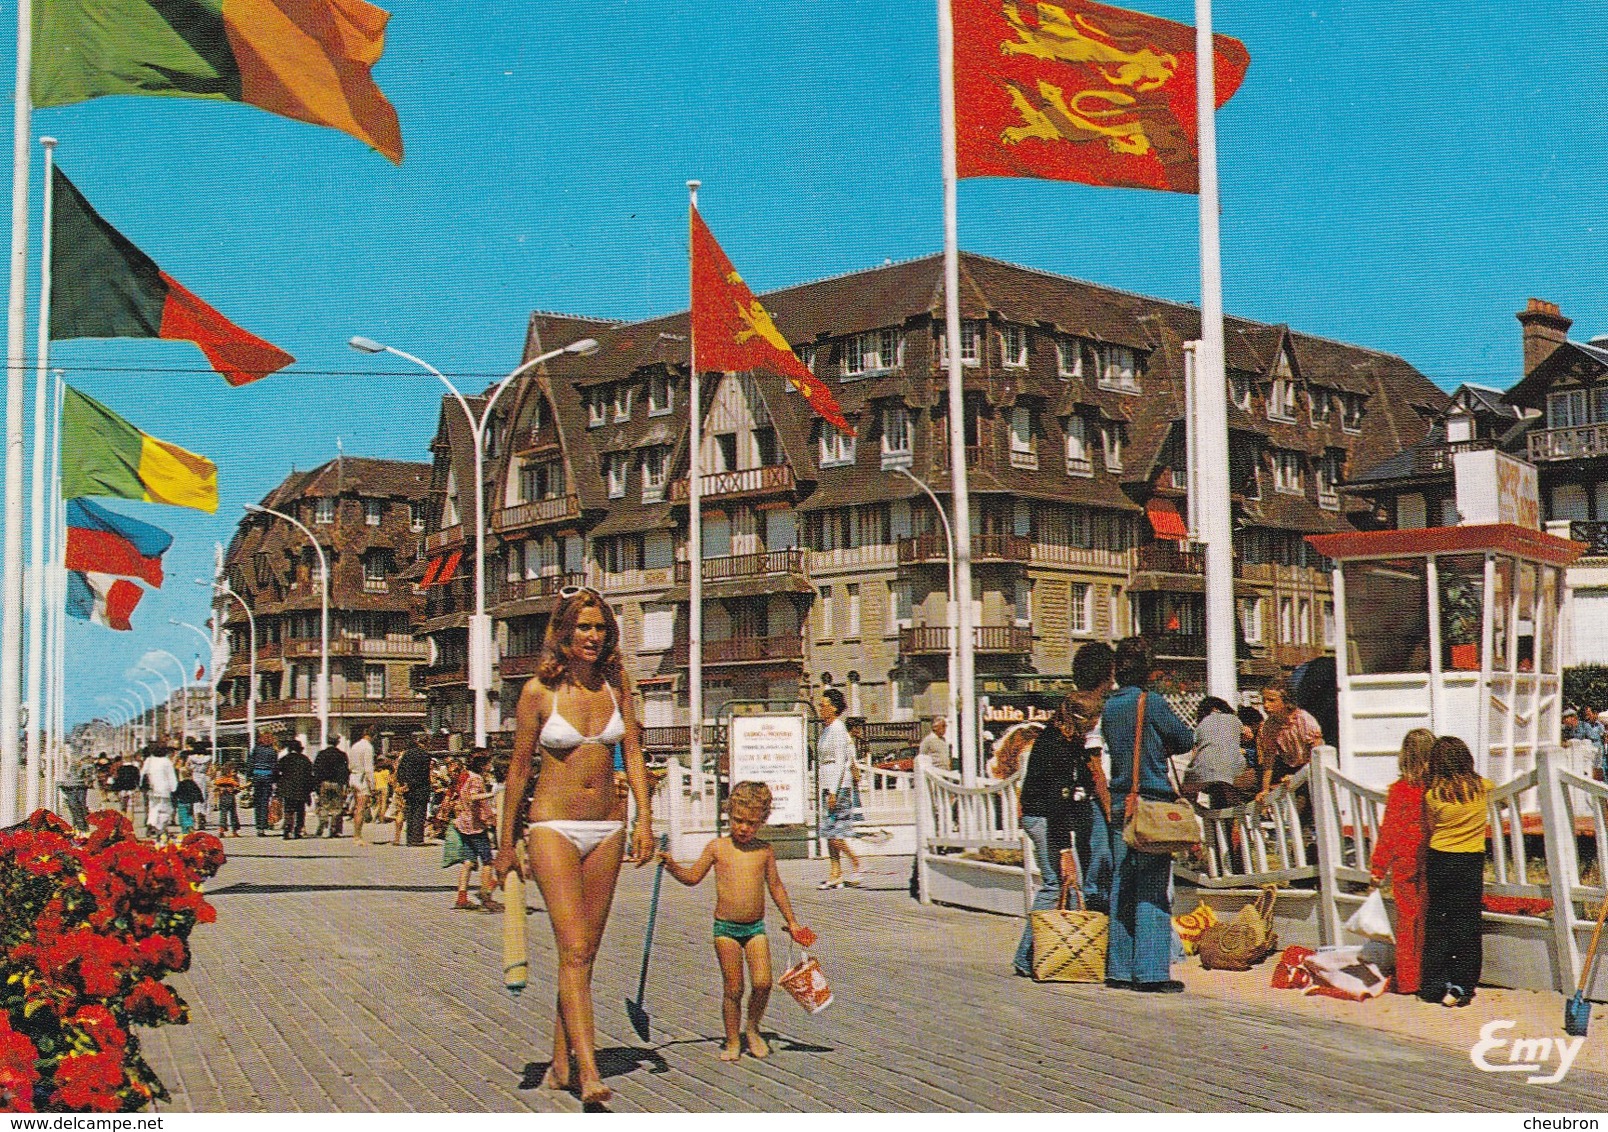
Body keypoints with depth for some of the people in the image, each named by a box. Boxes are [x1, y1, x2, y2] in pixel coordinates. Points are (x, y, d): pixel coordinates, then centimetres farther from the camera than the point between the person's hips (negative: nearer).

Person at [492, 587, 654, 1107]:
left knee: (585, 952, 8)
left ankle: (561, 1061, 19)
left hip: (606, 829, 4)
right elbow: (519, 769, 0)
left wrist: (644, 819, -3)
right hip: (554, 827, -4)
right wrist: (507, 843, 4)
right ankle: (589, 1073, -17)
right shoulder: (538, 691, -6)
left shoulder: (615, 683, 4)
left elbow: (633, 753, 7)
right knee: (574, 951, -13)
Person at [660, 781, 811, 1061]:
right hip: (726, 927, -1)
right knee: (733, 988, -1)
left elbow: (776, 887, 16)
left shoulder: (765, 850, 5)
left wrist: (792, 922, 19)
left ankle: (752, 1028, 15)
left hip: (756, 927, 1)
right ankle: (733, 1041, 15)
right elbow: (692, 877, 5)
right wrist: (671, 866, -14)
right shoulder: (717, 847, 0)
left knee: (762, 983, -10)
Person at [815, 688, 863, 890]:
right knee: (829, 832, 8)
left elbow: (840, 763, -17)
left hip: (839, 785, -9)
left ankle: (857, 865, 2)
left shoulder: (837, 729, -13)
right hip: (828, 784, 9)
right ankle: (835, 874, 10)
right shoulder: (827, 729, 15)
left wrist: (833, 791, -20)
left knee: (834, 833, -9)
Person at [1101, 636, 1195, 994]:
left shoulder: (1109, 707, 9)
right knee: (1153, 891, -4)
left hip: (1119, 804, 6)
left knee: (1121, 887, 10)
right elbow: (1186, 740, 1)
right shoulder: (1151, 703, -9)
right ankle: (1151, 972, -5)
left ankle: (1119, 969, 13)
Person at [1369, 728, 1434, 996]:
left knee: (1406, 922, 8)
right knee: (1429, 922, 10)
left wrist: (1378, 867, 2)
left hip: (1405, 864, -1)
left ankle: (1407, 981, 12)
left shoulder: (1399, 790, -8)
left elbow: (1388, 831, -4)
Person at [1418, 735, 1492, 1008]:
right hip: (1472, 862, 1)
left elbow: (1431, 828, 1)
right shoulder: (1482, 788, -3)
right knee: (1466, 923, 6)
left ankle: (1434, 985, 13)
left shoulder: (1433, 794, -9)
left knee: (1437, 923, 9)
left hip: (1440, 860, -1)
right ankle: (1461, 987, 6)